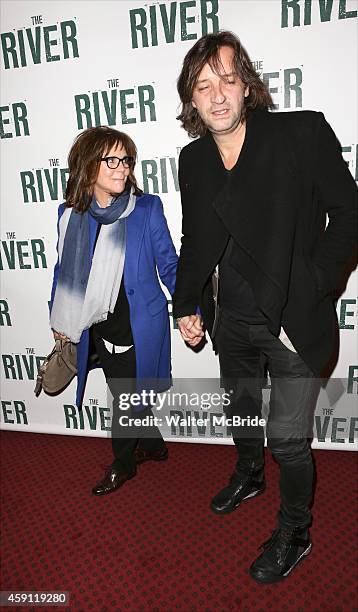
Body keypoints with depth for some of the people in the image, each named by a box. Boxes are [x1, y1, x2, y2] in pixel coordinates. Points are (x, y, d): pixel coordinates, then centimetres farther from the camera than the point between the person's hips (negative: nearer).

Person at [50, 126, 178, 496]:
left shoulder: (147, 208, -10)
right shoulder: (70, 214, -1)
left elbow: (169, 266, -6)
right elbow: (65, 269, 10)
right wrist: (59, 318, 13)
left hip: (139, 327, -3)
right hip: (98, 329, 4)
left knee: (127, 398, 10)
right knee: (125, 395, 17)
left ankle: (122, 464, 38)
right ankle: (153, 446, 45)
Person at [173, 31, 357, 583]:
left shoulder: (303, 132, -12)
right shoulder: (193, 160, 3)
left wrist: (309, 289, -14)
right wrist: (186, 305, 2)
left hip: (293, 319, -4)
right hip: (232, 319, 5)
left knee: (287, 438, 3)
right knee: (242, 411, 25)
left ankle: (295, 533, 34)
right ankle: (249, 476, 56)